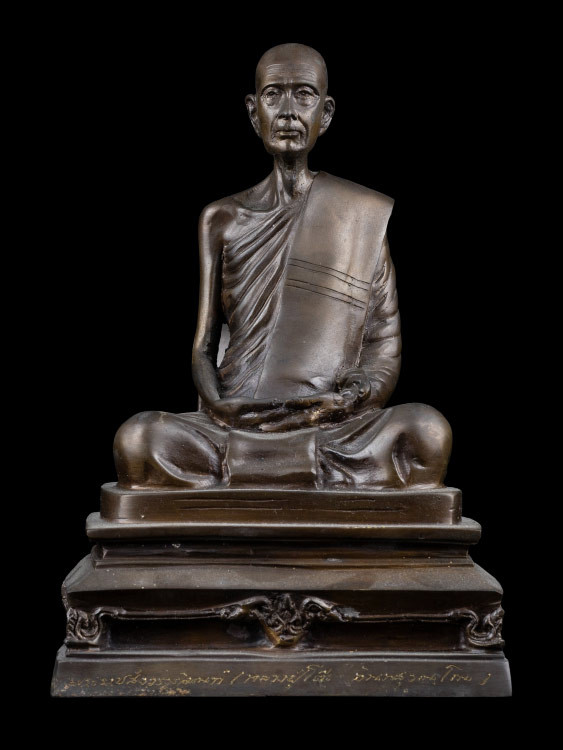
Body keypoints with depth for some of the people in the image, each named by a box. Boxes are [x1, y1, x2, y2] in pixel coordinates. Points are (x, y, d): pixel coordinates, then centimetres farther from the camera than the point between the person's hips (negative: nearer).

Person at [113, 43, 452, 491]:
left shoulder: (369, 215, 12)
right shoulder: (222, 219, 16)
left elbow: (386, 351, 9)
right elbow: (203, 346, 13)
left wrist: (358, 394, -12)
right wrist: (214, 403, -8)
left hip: (335, 432, -1)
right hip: (234, 426, 1)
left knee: (427, 429, -31)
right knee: (137, 439, -28)